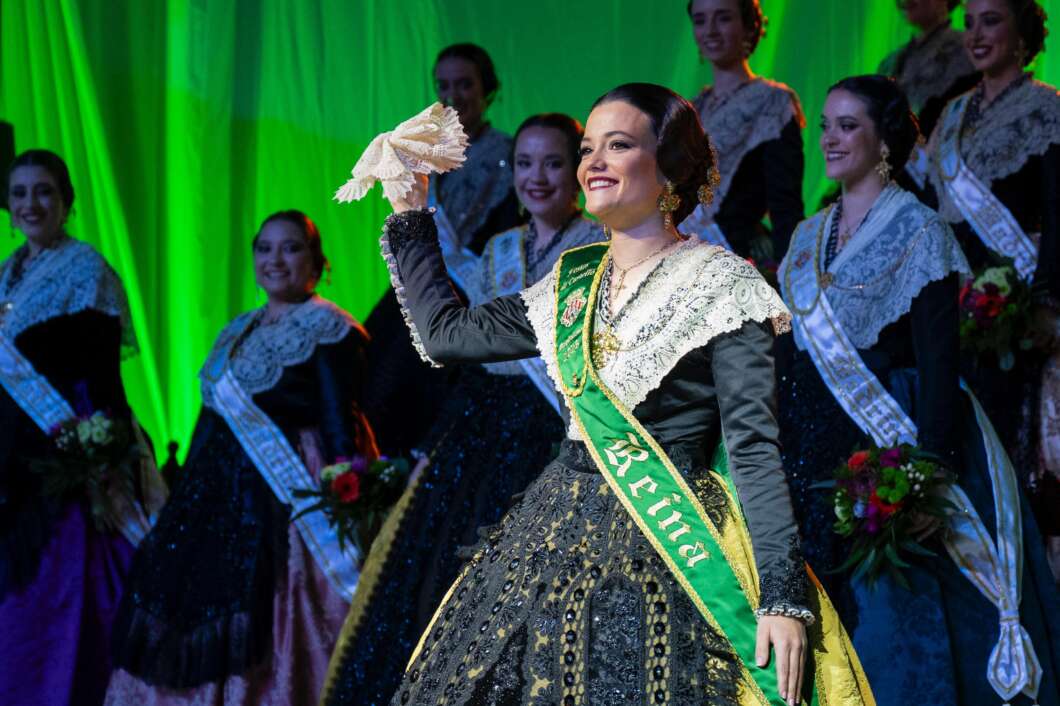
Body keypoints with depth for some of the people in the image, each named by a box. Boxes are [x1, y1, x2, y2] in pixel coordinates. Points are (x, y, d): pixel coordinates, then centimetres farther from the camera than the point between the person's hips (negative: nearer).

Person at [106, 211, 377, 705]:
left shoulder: (329, 328, -7)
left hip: (288, 496, -8)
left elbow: (341, 423, -15)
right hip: (221, 496, 8)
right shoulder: (239, 331, 17)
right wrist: (182, 498, 18)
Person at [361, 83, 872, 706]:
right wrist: (410, 212, 23)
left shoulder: (720, 286, -8)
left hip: (666, 560, -6)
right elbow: (448, 332, 20)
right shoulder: (572, 283, 12)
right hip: (560, 544, 7)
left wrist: (783, 596, -21)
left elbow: (754, 449, -13)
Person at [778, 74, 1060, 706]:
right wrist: (783, 457, 10)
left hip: (889, 442, -6)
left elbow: (939, 358, -14)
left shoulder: (917, 229, -7)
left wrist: (927, 471, -22)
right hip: (816, 457, 6)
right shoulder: (809, 237, 14)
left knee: (892, 624, -6)